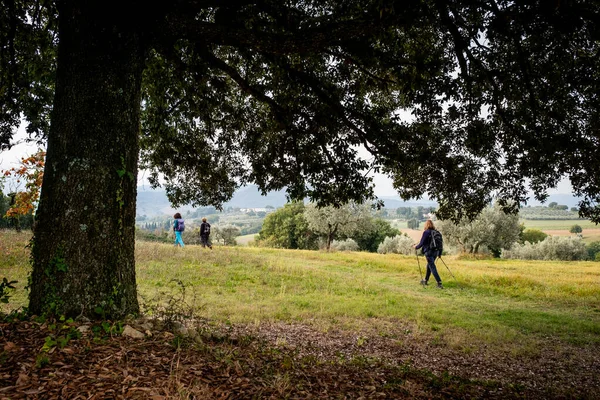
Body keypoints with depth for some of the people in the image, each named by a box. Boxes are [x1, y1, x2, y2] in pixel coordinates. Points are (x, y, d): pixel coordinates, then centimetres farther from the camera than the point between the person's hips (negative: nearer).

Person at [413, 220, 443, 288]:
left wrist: (416, 247, 6)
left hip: (429, 252, -7)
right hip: (436, 252, 7)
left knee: (432, 267, -4)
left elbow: (422, 243, -12)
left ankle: (439, 283, -10)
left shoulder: (426, 232, -13)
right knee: (429, 266, 21)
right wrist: (439, 253, 20)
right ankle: (425, 280, 33)